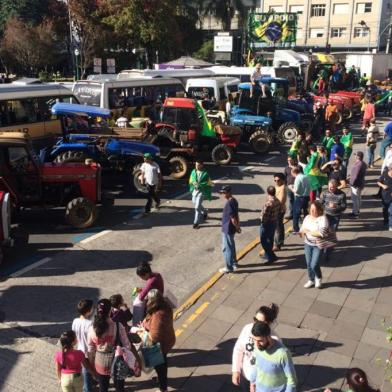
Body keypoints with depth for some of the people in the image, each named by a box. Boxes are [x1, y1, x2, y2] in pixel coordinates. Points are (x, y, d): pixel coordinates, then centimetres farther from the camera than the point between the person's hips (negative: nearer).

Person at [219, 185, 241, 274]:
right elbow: (236, 215, 12)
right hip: (231, 229, 10)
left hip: (227, 229, -10)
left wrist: (237, 227, -12)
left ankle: (229, 268, 11)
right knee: (231, 246, 21)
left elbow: (233, 218, -24)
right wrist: (237, 226, 17)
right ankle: (234, 263, 34)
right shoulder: (234, 201, 5)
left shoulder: (229, 203, -25)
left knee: (226, 248, 2)